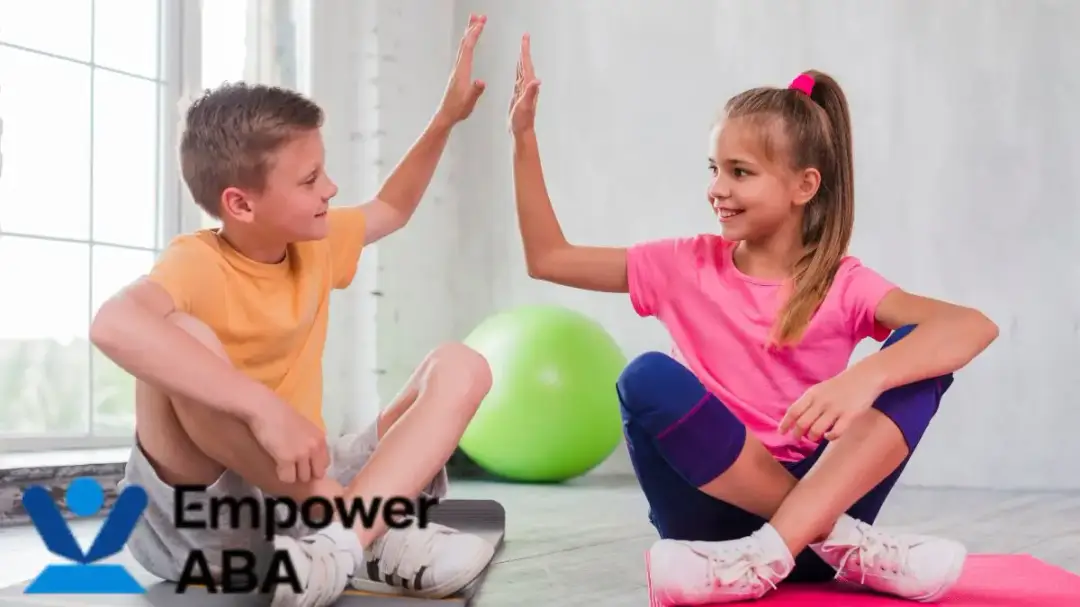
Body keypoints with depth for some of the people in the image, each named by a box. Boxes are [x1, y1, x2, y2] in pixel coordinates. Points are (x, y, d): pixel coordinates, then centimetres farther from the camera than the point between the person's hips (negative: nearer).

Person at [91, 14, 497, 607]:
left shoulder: (314, 246, 6)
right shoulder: (197, 264, -17)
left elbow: (391, 210, 30)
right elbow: (114, 324, -41)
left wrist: (446, 118, 21)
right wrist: (267, 408, -46)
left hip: (305, 487, 7)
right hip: (208, 520, -7)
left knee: (460, 366, -8)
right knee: (178, 343, -33)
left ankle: (343, 542, -34)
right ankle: (377, 533, -31)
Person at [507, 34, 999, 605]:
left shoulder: (841, 284, -2)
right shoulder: (687, 266, 5)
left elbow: (975, 325, -19)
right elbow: (548, 258, 10)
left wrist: (866, 377, -37)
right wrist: (524, 139, 2)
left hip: (822, 494, 0)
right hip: (715, 514, 1)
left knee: (920, 351, -20)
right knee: (650, 378, -28)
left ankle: (767, 555, -32)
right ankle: (846, 545, -24)